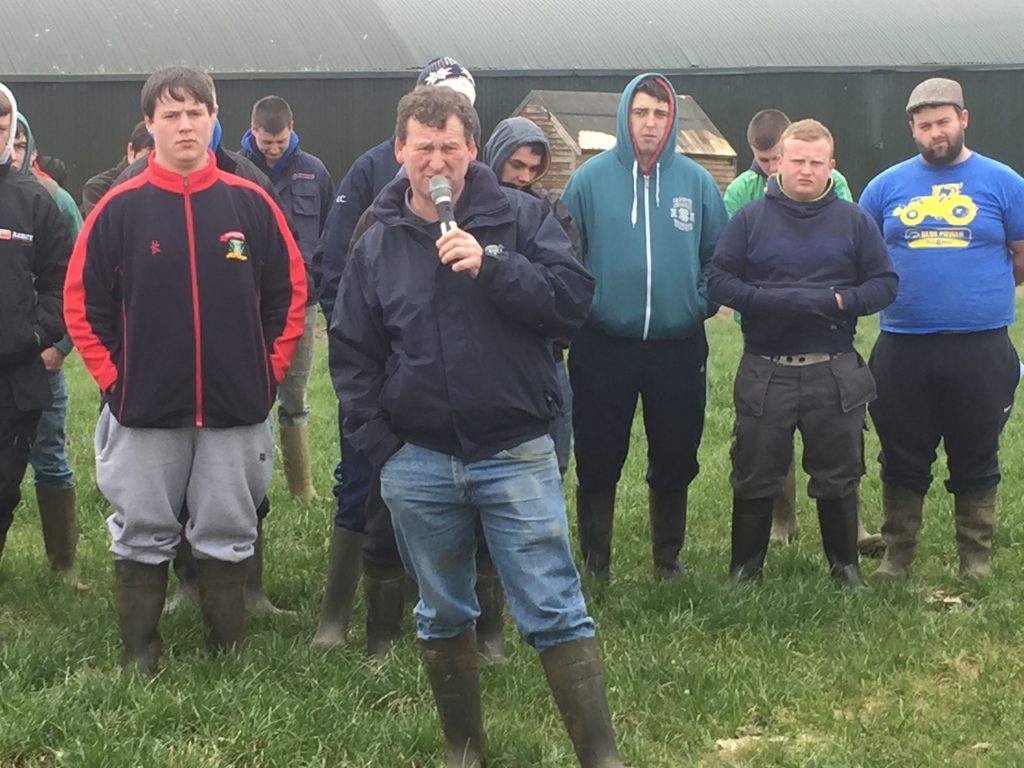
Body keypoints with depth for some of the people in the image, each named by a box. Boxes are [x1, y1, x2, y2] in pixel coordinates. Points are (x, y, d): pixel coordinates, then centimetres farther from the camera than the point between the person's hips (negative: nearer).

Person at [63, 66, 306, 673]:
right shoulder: (120, 208, -3)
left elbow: (290, 292, 6)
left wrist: (269, 370, 3)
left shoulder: (251, 203, 0)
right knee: (143, 537, 9)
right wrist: (115, 377, -3)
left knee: (228, 536, 10)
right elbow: (83, 302, 1)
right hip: (145, 411, 0)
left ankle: (230, 655, 23)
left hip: (237, 409, 1)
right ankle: (139, 656, 21)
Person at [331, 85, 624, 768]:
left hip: (516, 454, -3)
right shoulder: (378, 244, 6)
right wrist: (380, 444, 1)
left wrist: (490, 265, -22)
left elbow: (573, 299, -11)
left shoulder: (521, 217, -2)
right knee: (443, 616, 14)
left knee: (556, 611, -3)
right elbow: (352, 354, 9)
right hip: (418, 464, 3)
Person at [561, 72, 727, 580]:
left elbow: (717, 256, 11)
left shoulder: (696, 181, 2)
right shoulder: (590, 178, -3)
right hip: (603, 346, -2)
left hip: (679, 346, 2)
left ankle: (667, 559, 28)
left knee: (674, 463, 11)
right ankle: (595, 562, 19)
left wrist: (700, 305, 0)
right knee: (597, 462, 4)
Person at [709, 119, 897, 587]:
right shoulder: (749, 218, 1)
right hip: (765, 373, -1)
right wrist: (772, 301, -18)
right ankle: (744, 568, 20)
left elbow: (885, 283, 3)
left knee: (838, 478, 11)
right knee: (754, 478, 7)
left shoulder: (854, 221, 5)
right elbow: (719, 281, -4)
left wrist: (841, 301, -15)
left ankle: (845, 566, 26)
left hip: (836, 374, 1)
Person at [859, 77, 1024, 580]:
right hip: (902, 347, 1)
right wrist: (890, 293, 6)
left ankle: (976, 558, 20)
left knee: (976, 460, 9)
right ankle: (896, 555, 21)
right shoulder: (887, 186, 6)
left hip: (980, 348, -1)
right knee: (902, 459, 10)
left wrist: (983, 292, 5)